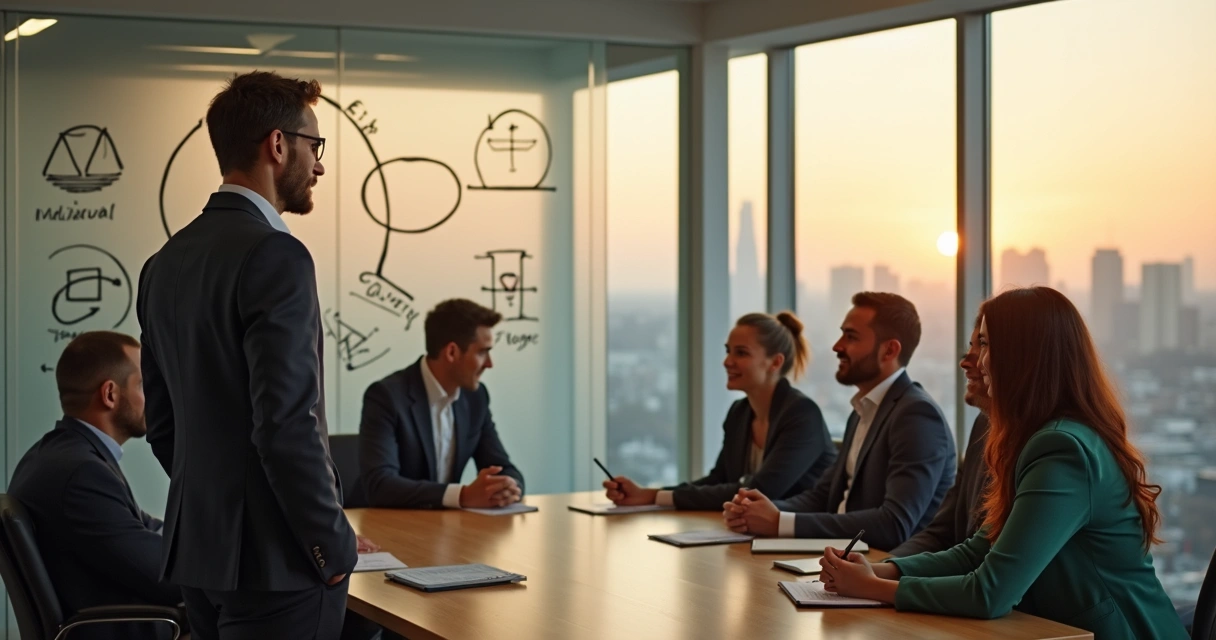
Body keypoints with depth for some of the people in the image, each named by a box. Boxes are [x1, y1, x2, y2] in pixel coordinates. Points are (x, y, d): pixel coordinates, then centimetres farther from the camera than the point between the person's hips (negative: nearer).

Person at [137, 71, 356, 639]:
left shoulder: (166, 263, 11)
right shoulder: (276, 257, -16)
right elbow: (286, 424, -21)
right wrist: (333, 545, -12)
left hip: (197, 550, 9)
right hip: (276, 557, -9)